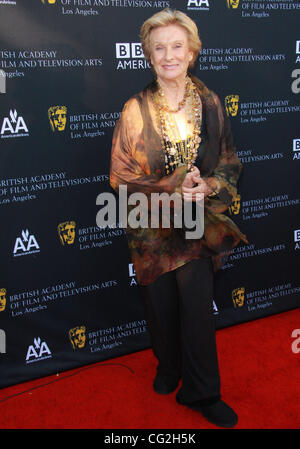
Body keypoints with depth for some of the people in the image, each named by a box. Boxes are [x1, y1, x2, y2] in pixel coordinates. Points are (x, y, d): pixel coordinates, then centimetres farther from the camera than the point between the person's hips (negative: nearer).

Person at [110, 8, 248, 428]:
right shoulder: (136, 110, -9)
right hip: (152, 226, 0)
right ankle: (168, 366, 43)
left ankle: (201, 392, 22)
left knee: (198, 308, 1)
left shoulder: (209, 102, -2)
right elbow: (121, 176, -7)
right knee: (161, 305, 14)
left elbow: (230, 161, 4)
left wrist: (208, 186, -17)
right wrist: (173, 188, -19)